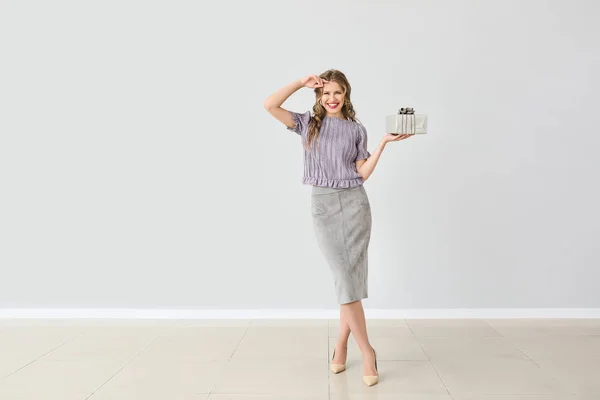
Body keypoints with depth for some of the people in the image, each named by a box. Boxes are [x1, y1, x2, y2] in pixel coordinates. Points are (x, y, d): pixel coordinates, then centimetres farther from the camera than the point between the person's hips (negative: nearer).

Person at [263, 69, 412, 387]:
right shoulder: (308, 123, 9)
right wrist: (301, 83, -2)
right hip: (322, 205, -1)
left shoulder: (357, 129, 10)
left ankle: (341, 347, 14)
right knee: (344, 277, -8)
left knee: (352, 277, -2)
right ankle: (367, 352, -1)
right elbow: (270, 105, -3)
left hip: (354, 203, 1)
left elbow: (363, 173, 2)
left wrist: (385, 142, -5)